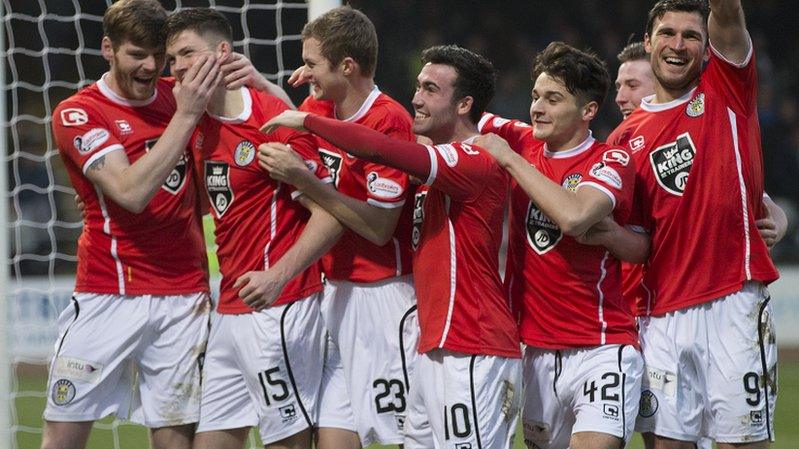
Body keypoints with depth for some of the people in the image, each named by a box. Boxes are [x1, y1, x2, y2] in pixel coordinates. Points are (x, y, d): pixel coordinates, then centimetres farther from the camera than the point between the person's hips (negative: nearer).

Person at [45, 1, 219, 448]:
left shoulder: (179, 96, 8)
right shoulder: (78, 113, -5)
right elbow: (131, 192, -19)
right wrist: (186, 116, -20)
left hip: (184, 297, 3)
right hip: (107, 294, -3)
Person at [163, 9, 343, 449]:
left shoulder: (272, 120, -13)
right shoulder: (201, 127, 11)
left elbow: (330, 214, -16)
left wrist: (278, 276, -27)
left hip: (276, 308, -9)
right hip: (229, 310, 9)